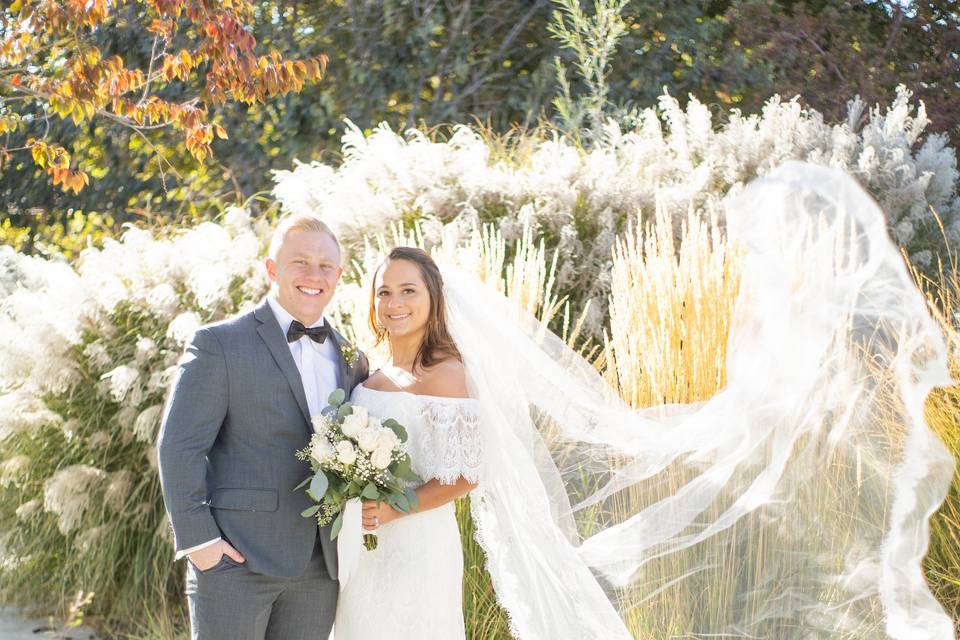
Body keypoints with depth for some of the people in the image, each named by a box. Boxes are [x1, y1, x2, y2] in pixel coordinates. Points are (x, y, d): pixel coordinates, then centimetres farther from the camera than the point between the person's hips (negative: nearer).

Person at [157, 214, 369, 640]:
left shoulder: (351, 360, 13)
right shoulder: (218, 344, -4)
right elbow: (179, 447, -8)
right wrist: (198, 540, -14)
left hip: (319, 569, 5)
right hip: (236, 558, -5)